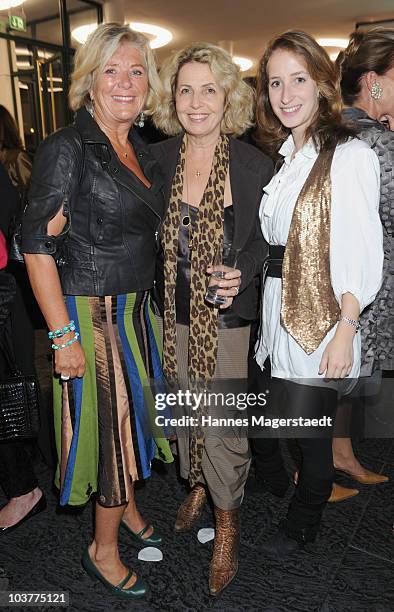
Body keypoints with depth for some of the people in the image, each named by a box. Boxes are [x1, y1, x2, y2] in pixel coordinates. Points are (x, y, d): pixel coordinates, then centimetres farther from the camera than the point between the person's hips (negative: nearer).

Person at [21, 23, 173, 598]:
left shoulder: (141, 151, 9)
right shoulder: (67, 149, -14)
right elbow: (37, 246, -18)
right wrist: (63, 335, -21)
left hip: (134, 309, 7)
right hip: (90, 313, -7)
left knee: (133, 412, 20)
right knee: (107, 420, 4)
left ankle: (125, 505, 46)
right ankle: (102, 549, 29)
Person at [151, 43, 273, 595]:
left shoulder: (255, 165, -10)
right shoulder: (157, 158, -2)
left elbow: (262, 239, 1)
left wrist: (241, 273, -19)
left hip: (225, 316, -3)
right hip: (171, 312, 4)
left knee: (223, 422, 3)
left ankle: (227, 523, 29)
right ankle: (198, 484, 48)